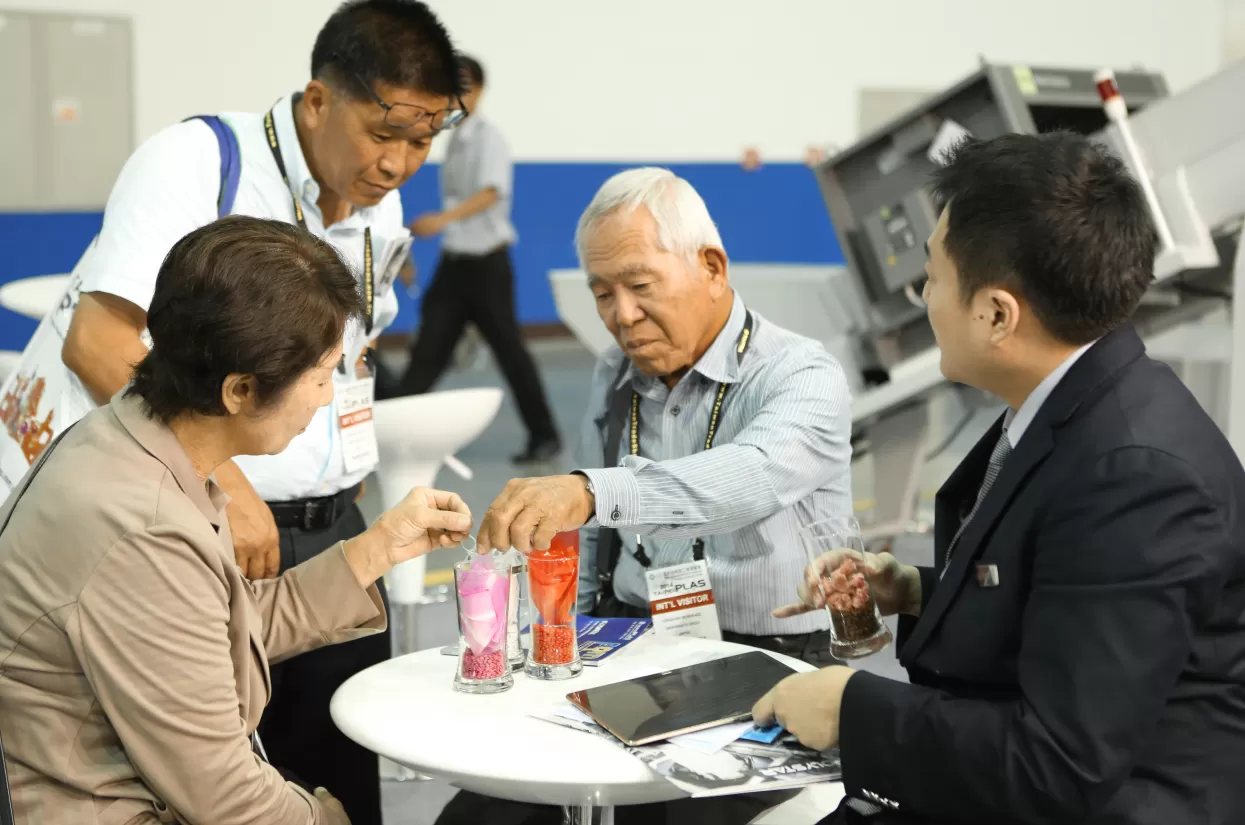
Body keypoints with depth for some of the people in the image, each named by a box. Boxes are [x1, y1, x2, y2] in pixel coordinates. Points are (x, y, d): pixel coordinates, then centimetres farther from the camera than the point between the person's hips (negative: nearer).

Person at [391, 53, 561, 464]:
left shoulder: (488, 138, -11)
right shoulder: (453, 140, 12)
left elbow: (490, 192, -28)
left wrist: (443, 219, -43)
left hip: (486, 261, -7)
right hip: (453, 261, 7)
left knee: (509, 349, 1)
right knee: (428, 350, 1)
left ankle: (544, 436, 14)